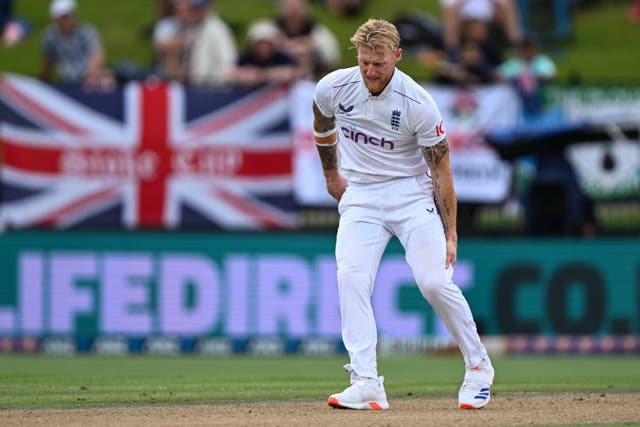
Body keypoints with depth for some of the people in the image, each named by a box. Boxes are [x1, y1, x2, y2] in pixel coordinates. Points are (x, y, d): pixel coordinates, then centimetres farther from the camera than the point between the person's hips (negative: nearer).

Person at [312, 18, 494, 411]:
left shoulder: (418, 104, -19)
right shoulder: (334, 88, -10)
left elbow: (441, 170, -12)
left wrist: (450, 234, -12)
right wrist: (331, 174, 24)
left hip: (411, 194, -3)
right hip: (360, 197, 3)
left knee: (434, 281, -16)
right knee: (351, 280, -18)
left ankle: (478, 367, 5)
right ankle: (367, 385, -21)